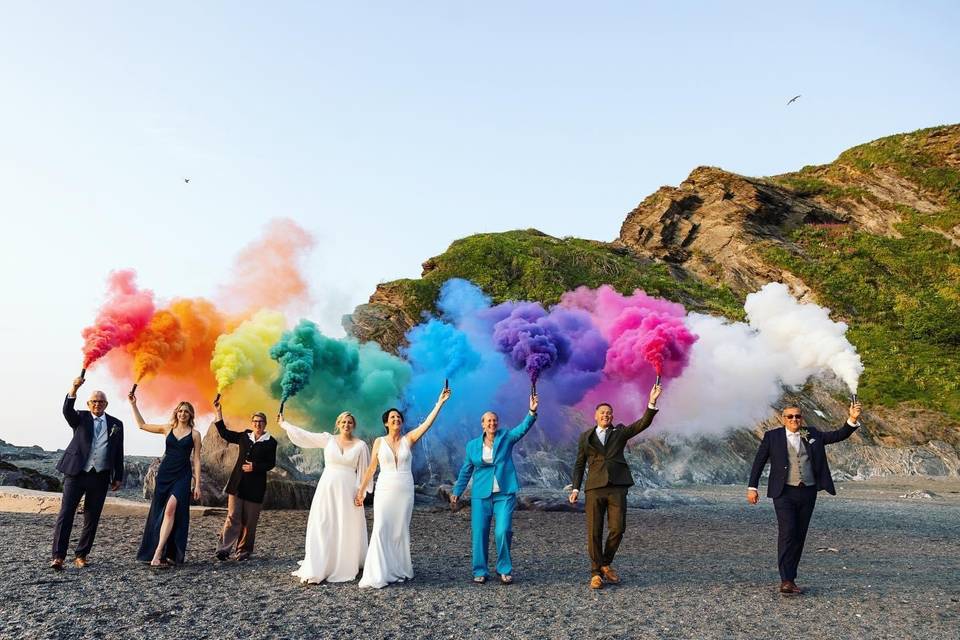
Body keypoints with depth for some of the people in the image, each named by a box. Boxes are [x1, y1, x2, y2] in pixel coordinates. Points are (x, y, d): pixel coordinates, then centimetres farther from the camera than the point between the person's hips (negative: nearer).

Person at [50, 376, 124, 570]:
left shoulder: (116, 424, 11)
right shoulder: (80, 418, 8)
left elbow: (119, 453, 12)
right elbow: (67, 411, -17)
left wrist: (118, 477, 8)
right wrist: (73, 390, -33)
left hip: (100, 477, 2)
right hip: (76, 473, -2)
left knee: (92, 518, 6)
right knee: (65, 514, -7)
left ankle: (81, 555, 16)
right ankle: (57, 556, -5)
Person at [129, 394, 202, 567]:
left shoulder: (194, 434, 2)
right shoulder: (168, 428, 9)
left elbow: (196, 460, 2)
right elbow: (142, 425, 15)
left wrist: (197, 484, -2)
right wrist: (133, 405, 8)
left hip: (182, 476, -4)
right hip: (164, 474, 4)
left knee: (170, 509, -21)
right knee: (159, 512, 5)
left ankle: (157, 554, -23)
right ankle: (167, 554, 16)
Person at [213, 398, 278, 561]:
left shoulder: (270, 442, 0)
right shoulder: (244, 436, 11)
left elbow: (271, 463, -3)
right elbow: (224, 433, 16)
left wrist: (255, 467, -16)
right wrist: (219, 413, 11)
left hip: (255, 486, -2)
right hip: (237, 484, 2)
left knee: (249, 521, 3)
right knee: (232, 517, -4)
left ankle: (244, 551, 13)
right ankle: (224, 549, -3)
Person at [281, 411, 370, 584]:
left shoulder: (360, 445, 0)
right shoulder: (328, 439, 4)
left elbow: (364, 471, 1)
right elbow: (304, 434, 9)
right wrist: (283, 423, 13)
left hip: (347, 491, -1)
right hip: (327, 488, 1)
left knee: (345, 529, 2)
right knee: (322, 527, -1)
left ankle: (344, 567, 16)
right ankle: (317, 569, 2)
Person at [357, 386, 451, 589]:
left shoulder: (408, 439, 2)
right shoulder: (379, 441, 2)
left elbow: (427, 423, -10)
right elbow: (371, 468, 7)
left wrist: (440, 402, -18)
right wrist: (361, 491, 6)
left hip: (405, 491, 1)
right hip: (385, 490, -1)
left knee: (401, 531, 7)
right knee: (381, 530, -7)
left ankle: (399, 570, 19)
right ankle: (377, 575, -4)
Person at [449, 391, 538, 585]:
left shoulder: (506, 438, 2)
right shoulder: (472, 445, 6)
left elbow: (524, 427, -14)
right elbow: (466, 471, 14)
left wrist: (532, 412, -31)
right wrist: (457, 491, 12)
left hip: (505, 494, -2)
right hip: (481, 495, 2)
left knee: (503, 531, -9)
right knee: (479, 533, 2)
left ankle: (505, 570, 10)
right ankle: (480, 571, 16)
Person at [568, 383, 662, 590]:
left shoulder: (620, 432, 12)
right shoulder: (585, 437, 13)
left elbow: (643, 423, -2)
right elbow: (579, 464, 13)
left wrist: (652, 402, -16)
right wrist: (575, 488, 3)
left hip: (617, 487, 0)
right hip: (595, 488, 0)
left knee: (618, 528, -6)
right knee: (594, 532, -1)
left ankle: (606, 564, 19)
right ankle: (596, 572, 13)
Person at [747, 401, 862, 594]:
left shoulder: (812, 435, 10)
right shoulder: (772, 436, 2)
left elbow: (838, 435, 3)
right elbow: (759, 462, 2)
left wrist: (852, 420, -14)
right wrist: (752, 487, -2)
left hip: (808, 492, 4)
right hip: (784, 492, -3)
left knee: (799, 535, 7)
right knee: (787, 533, -12)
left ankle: (791, 578, 17)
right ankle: (786, 580, -10)